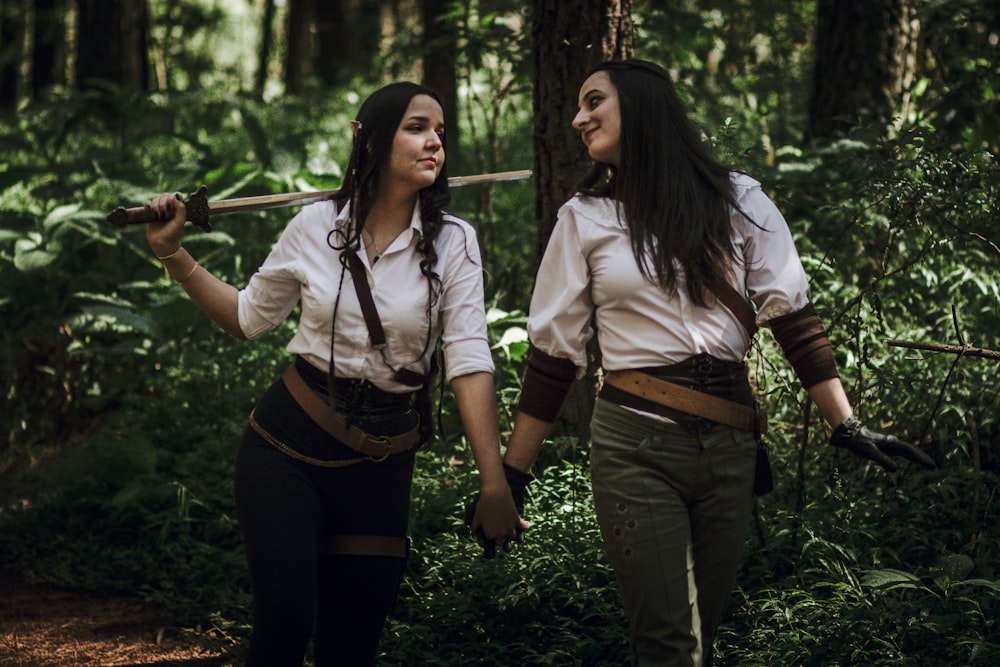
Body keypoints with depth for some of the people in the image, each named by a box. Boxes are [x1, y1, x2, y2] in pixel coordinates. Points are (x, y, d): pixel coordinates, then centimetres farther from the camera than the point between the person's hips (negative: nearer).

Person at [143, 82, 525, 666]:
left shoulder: (453, 242, -5)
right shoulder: (316, 226, -2)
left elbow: (469, 360, -12)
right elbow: (248, 318, 12)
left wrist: (495, 483, -20)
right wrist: (173, 253, 4)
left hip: (381, 463, 0)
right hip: (288, 444, 0)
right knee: (286, 617, -16)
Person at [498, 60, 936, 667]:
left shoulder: (737, 200, 5)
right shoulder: (585, 218, 5)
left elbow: (793, 315, 2)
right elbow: (553, 352, 6)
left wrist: (848, 427, -7)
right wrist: (512, 474, 4)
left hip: (729, 444, 1)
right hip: (634, 445, -1)